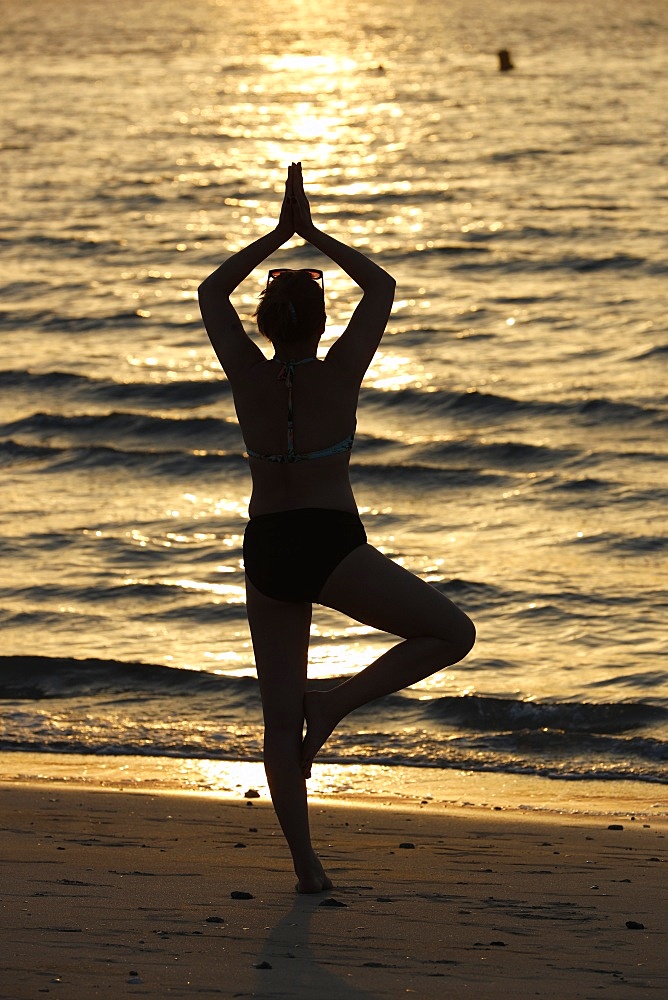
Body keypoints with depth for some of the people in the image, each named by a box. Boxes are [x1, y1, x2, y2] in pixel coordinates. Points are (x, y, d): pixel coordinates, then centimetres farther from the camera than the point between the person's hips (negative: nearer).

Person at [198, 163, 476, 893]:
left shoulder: (248, 374, -2)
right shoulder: (339, 375, -8)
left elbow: (211, 292, 14)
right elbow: (381, 286, 5)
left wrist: (280, 233, 15)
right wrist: (311, 233, 10)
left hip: (266, 554, 4)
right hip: (332, 546, -4)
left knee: (279, 717, 8)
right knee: (453, 634, 6)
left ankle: (305, 863, 4)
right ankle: (336, 703, -7)